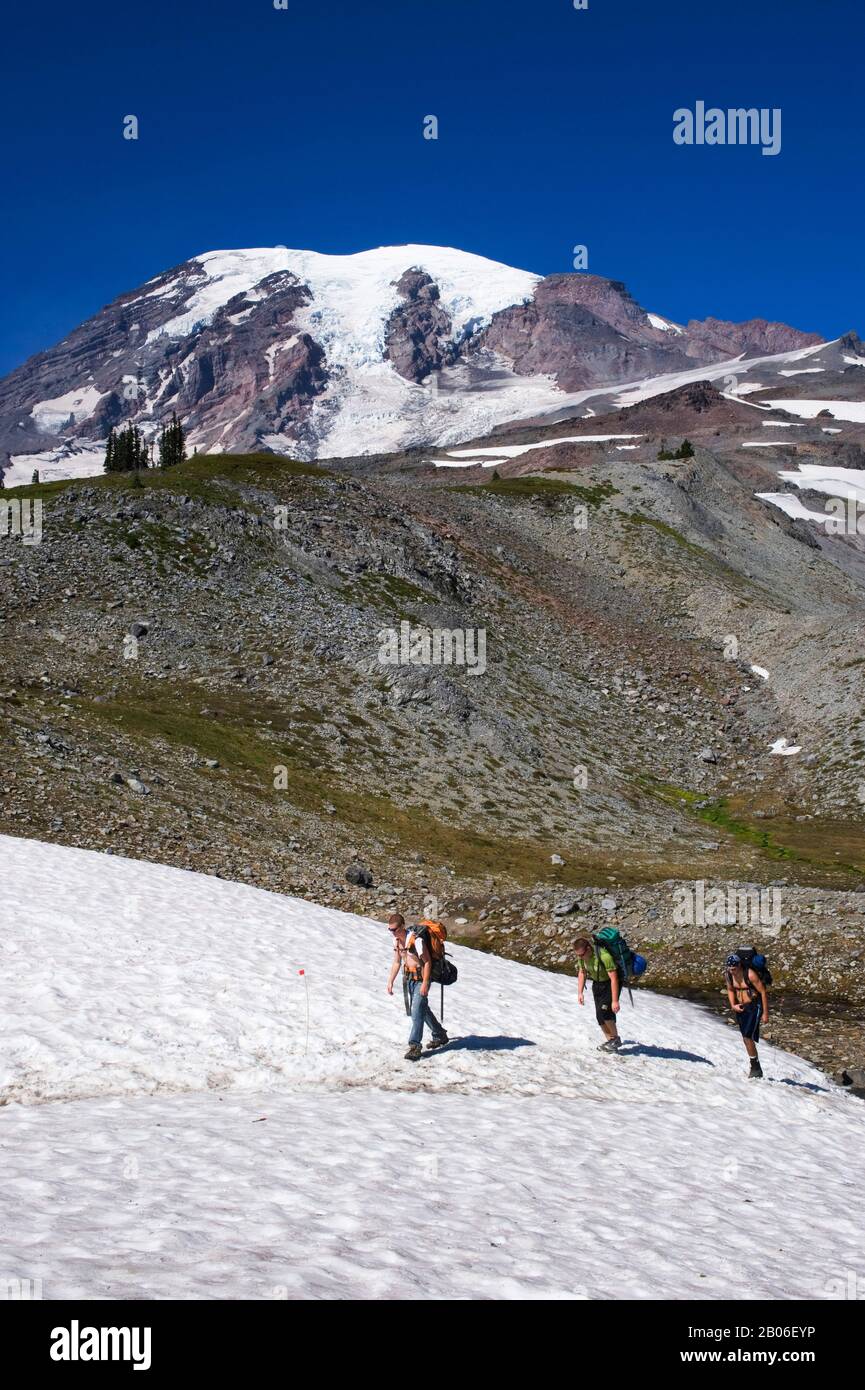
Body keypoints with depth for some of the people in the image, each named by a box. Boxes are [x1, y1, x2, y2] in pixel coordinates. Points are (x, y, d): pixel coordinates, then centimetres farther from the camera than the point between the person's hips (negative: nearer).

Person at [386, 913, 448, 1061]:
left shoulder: (416, 940, -24)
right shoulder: (396, 940, 2)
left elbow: (427, 961, -20)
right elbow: (396, 962, 13)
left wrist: (425, 983, -22)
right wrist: (390, 981, 9)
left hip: (421, 978, -9)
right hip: (408, 978, 9)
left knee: (417, 1011, -13)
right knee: (423, 1009, 19)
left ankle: (415, 1046, -11)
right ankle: (440, 1036, 36)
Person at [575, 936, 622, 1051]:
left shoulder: (604, 956, -35)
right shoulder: (581, 956, -13)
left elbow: (614, 979, -32)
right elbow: (582, 973, 4)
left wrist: (615, 1001, -32)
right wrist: (580, 993, -4)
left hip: (610, 983, -7)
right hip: (597, 983, 7)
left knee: (604, 1010, -20)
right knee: (600, 1015, 1)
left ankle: (616, 1038, -2)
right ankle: (610, 1041, 14)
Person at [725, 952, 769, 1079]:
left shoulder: (750, 975, -23)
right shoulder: (729, 974, -4)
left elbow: (763, 992, -16)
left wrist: (765, 1013, -13)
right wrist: (733, 1005, -1)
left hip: (754, 1007, -7)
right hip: (740, 1008, 7)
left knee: (747, 1037, -16)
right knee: (746, 1038, 9)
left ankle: (756, 1068, -4)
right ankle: (756, 1069, 21)